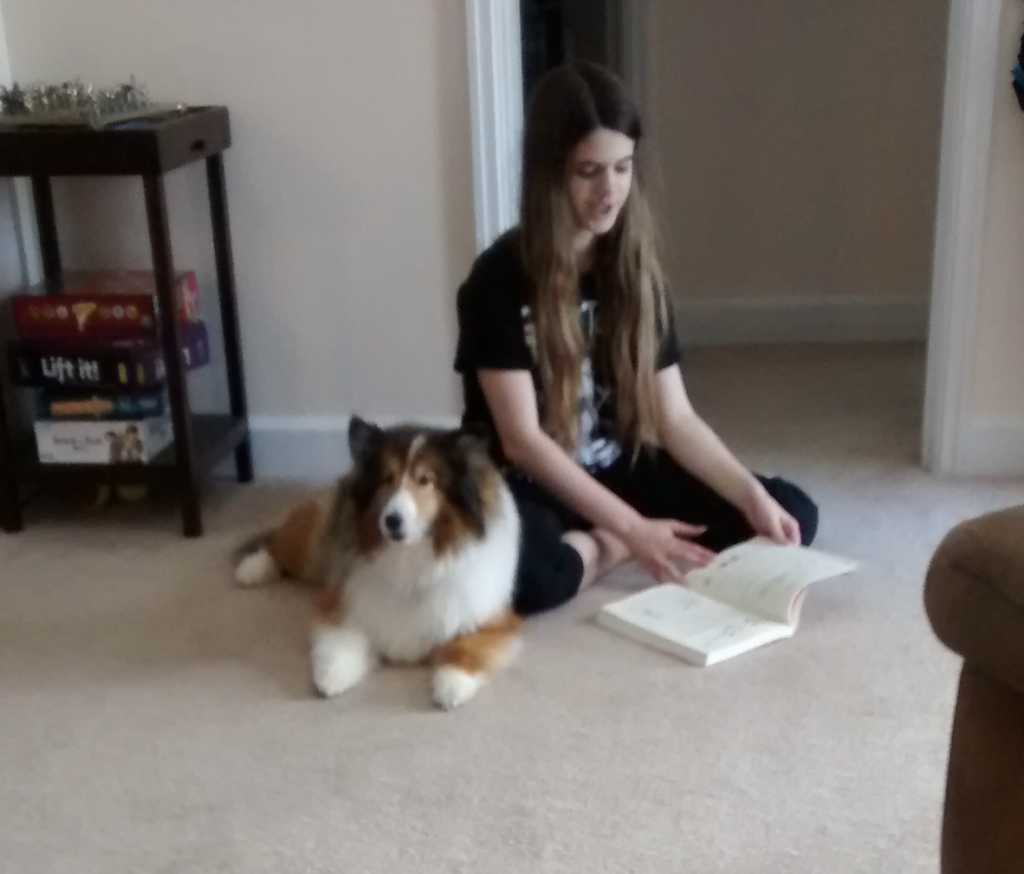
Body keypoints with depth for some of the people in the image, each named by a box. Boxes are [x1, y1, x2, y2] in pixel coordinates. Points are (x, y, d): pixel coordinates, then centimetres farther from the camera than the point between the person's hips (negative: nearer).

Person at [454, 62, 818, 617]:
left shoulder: (637, 273, 2)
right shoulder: (500, 280, -14)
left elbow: (675, 418, 0)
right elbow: (521, 440, -17)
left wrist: (753, 496, -16)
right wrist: (631, 528, -22)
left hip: (617, 474, 6)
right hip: (529, 487, -6)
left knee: (792, 513, -9)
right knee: (519, 570, -41)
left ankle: (597, 549, -13)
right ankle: (607, 549, -10)